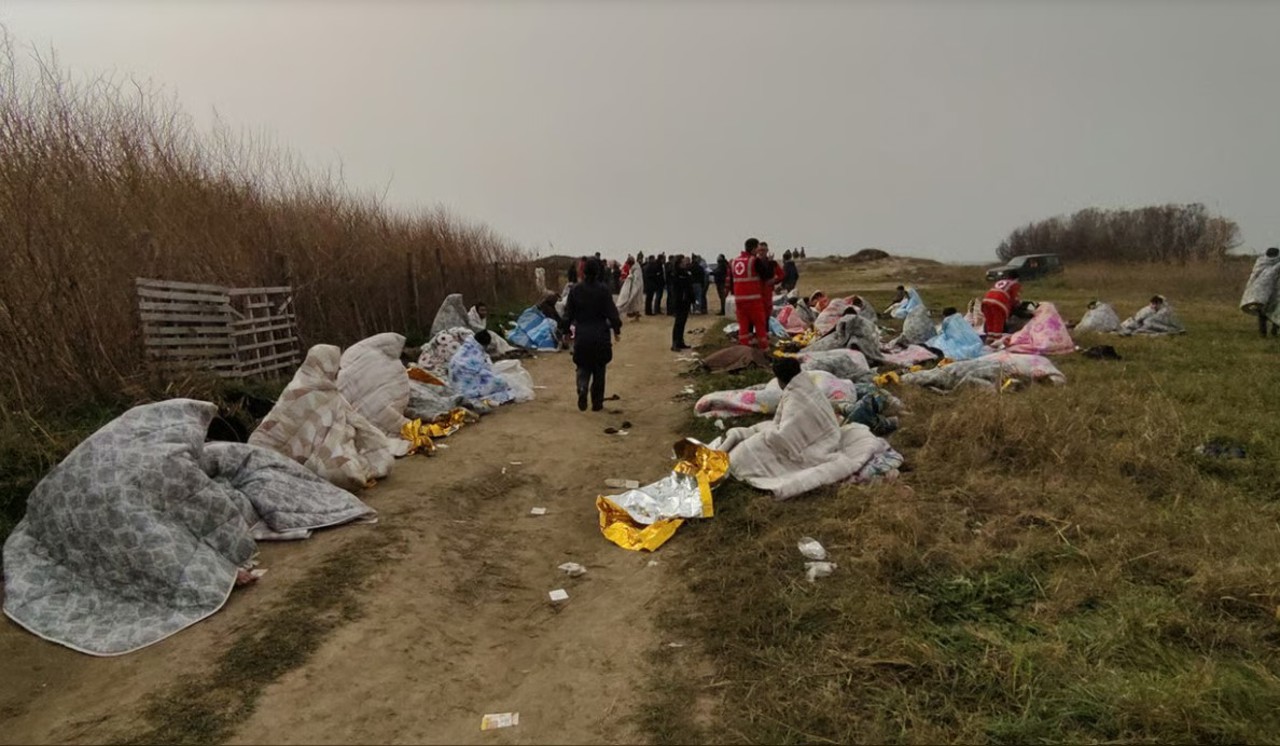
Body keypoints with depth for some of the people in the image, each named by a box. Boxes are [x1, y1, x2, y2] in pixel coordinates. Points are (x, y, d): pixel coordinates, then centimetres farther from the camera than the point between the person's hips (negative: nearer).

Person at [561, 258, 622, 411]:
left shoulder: (575, 291, -1)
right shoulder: (603, 290, -9)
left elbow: (568, 313, 4)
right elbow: (612, 313, -8)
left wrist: (565, 330, 16)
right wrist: (617, 330, 6)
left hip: (581, 335, 2)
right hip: (600, 335, -1)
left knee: (583, 367, 13)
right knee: (599, 369, 11)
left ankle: (582, 389, -17)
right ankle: (597, 403, 16)